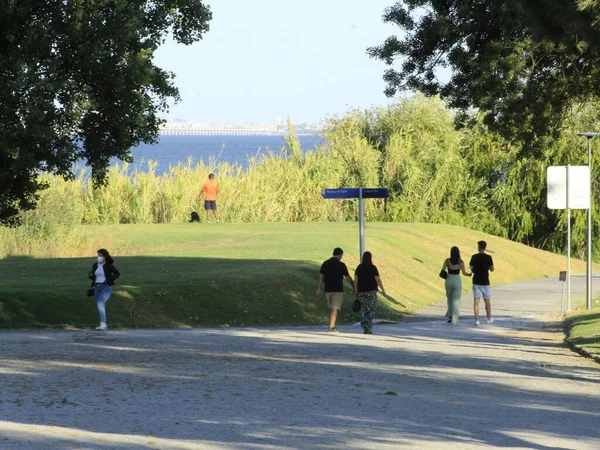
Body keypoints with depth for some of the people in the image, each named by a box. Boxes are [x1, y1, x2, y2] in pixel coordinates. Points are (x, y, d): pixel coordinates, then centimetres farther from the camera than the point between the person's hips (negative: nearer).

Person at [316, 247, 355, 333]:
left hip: (328, 290, 4)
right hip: (338, 290, -4)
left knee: (331, 308, 17)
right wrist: (353, 286, 13)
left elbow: (321, 276, -1)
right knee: (335, 309, -4)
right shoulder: (341, 265, -7)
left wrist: (318, 288, -2)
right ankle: (331, 327, -11)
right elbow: (348, 278, -1)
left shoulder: (325, 264, 4)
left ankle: (332, 325, 19)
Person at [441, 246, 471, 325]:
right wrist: (470, 274, 23)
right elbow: (464, 273, 1)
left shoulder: (447, 260, -5)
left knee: (449, 298, 24)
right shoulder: (461, 262, -5)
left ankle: (450, 316, 16)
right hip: (457, 281, -1)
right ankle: (454, 320, -4)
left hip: (449, 280, 1)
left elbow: (442, 271, -5)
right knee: (456, 301, 4)